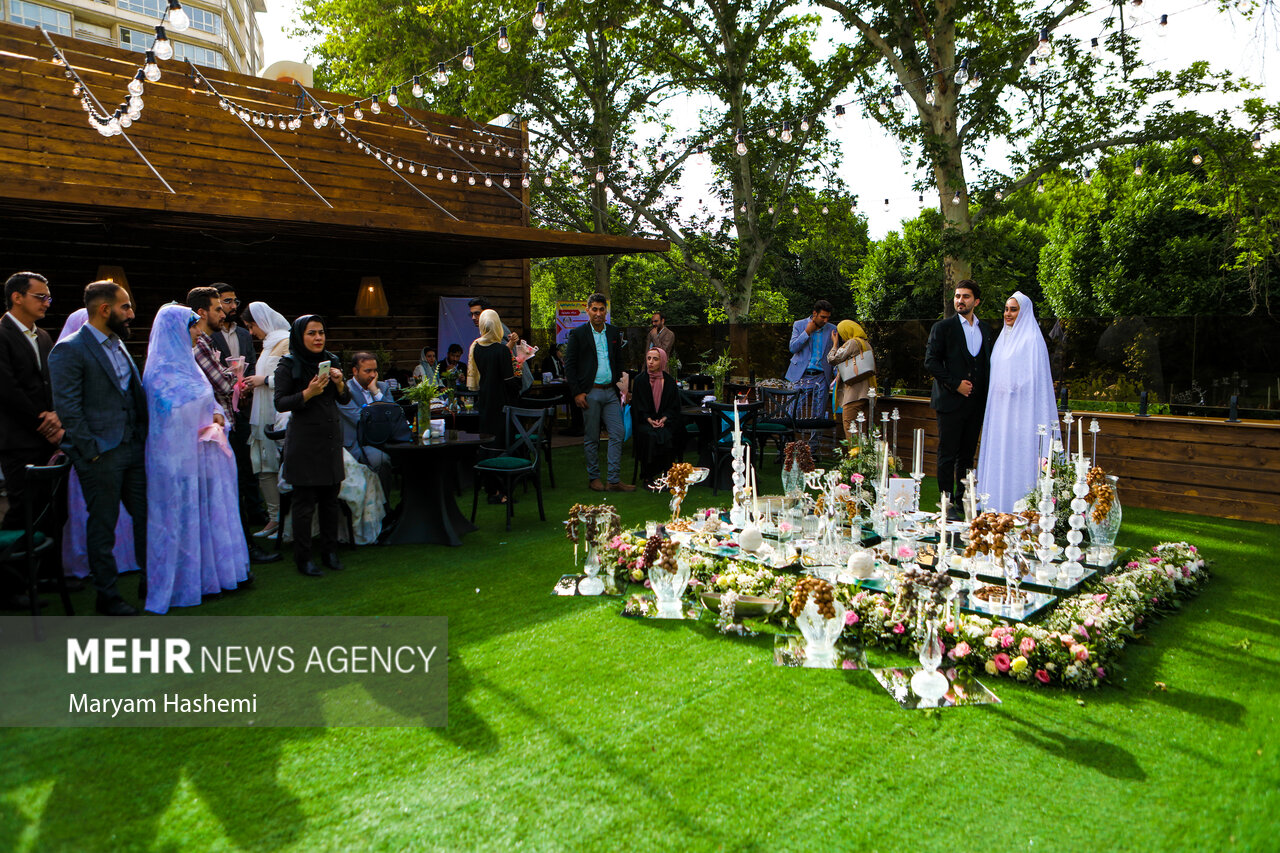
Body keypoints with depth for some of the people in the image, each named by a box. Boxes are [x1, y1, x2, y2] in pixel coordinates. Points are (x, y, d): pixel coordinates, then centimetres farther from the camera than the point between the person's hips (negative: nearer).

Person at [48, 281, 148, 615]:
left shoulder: (118, 344, 14)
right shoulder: (69, 350, -10)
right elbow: (67, 408, -14)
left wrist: (144, 437, 10)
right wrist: (91, 450, -15)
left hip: (133, 448, 7)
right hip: (101, 454, -7)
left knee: (147, 516, 9)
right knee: (103, 526, 4)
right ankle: (107, 596, 16)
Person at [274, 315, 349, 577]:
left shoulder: (330, 361, 10)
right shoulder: (288, 365, -4)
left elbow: (344, 400, 13)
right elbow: (280, 403, -8)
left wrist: (340, 384, -8)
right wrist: (308, 393, -21)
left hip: (331, 438, 5)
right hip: (304, 440, -5)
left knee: (331, 498, 8)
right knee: (305, 501, -1)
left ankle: (330, 551, 20)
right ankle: (303, 558, 9)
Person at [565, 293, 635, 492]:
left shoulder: (614, 333, 11)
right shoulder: (578, 334, -3)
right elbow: (569, 365, -4)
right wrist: (576, 393, -9)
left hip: (610, 392, 4)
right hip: (590, 392, -4)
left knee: (618, 433, 0)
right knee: (591, 438, 3)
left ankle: (614, 480, 6)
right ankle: (594, 478, 17)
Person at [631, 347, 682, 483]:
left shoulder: (669, 380, 8)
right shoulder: (640, 380, 5)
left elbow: (674, 406, 6)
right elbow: (637, 407, 2)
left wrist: (663, 419, -11)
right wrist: (650, 420, -14)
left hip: (665, 421, 1)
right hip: (644, 422, -1)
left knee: (666, 436, -30)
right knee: (651, 436, -31)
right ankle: (648, 476, -20)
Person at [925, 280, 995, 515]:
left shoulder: (985, 329, 15)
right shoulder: (943, 327, -1)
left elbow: (986, 364, 18)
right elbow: (931, 361, -7)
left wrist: (986, 397, 7)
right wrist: (955, 384, -12)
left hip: (975, 402, 5)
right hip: (950, 401, -5)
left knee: (967, 455, 10)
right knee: (947, 455, -2)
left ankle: (963, 500, 19)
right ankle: (947, 502, 4)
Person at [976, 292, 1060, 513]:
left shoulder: (1032, 340, -8)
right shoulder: (1003, 339, 16)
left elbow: (1035, 379, -12)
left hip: (1021, 410, -8)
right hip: (1000, 411, 8)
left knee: (1019, 456, -6)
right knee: (998, 455, 8)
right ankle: (997, 507, 14)